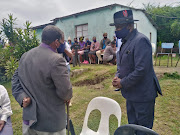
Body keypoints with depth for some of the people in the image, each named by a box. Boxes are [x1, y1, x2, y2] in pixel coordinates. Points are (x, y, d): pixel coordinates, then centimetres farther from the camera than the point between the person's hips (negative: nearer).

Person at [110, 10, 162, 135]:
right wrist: (117, 76, -1)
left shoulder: (140, 40, -20)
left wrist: (122, 83, -16)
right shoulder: (126, 41, 9)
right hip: (131, 94, 9)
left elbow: (141, 70, -26)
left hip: (143, 95, -9)